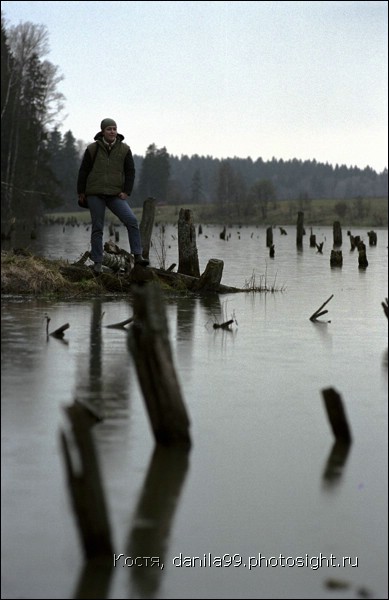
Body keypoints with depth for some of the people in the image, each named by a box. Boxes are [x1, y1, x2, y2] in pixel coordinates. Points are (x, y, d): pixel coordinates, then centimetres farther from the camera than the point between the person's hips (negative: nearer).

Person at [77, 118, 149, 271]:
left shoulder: (124, 149, 2)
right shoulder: (92, 149, -1)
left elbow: (130, 171, 6)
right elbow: (83, 171, 6)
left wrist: (126, 192, -3)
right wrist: (81, 193, 7)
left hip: (115, 195, 1)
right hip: (95, 195, -1)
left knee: (132, 221, -16)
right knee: (97, 228, 1)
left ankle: (137, 256, -14)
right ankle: (97, 263, 8)